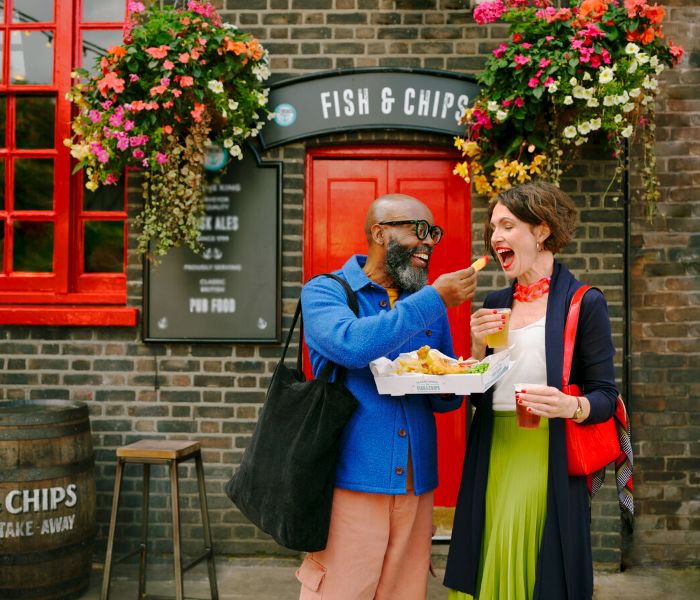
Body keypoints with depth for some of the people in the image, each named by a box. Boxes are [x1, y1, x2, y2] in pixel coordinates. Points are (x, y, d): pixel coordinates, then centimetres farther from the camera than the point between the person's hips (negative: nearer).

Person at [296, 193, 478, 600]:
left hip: (416, 485, 5)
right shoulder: (324, 291, -1)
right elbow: (352, 344, -23)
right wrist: (434, 298, -19)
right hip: (350, 481, -4)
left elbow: (448, 400, 17)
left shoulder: (431, 305, 13)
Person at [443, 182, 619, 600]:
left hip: (549, 462, -5)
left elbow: (605, 396, -5)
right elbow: (477, 395, 13)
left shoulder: (584, 303, -4)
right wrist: (478, 347, -4)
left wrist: (571, 406, -25)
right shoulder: (495, 305, 12)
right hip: (493, 459, 5)